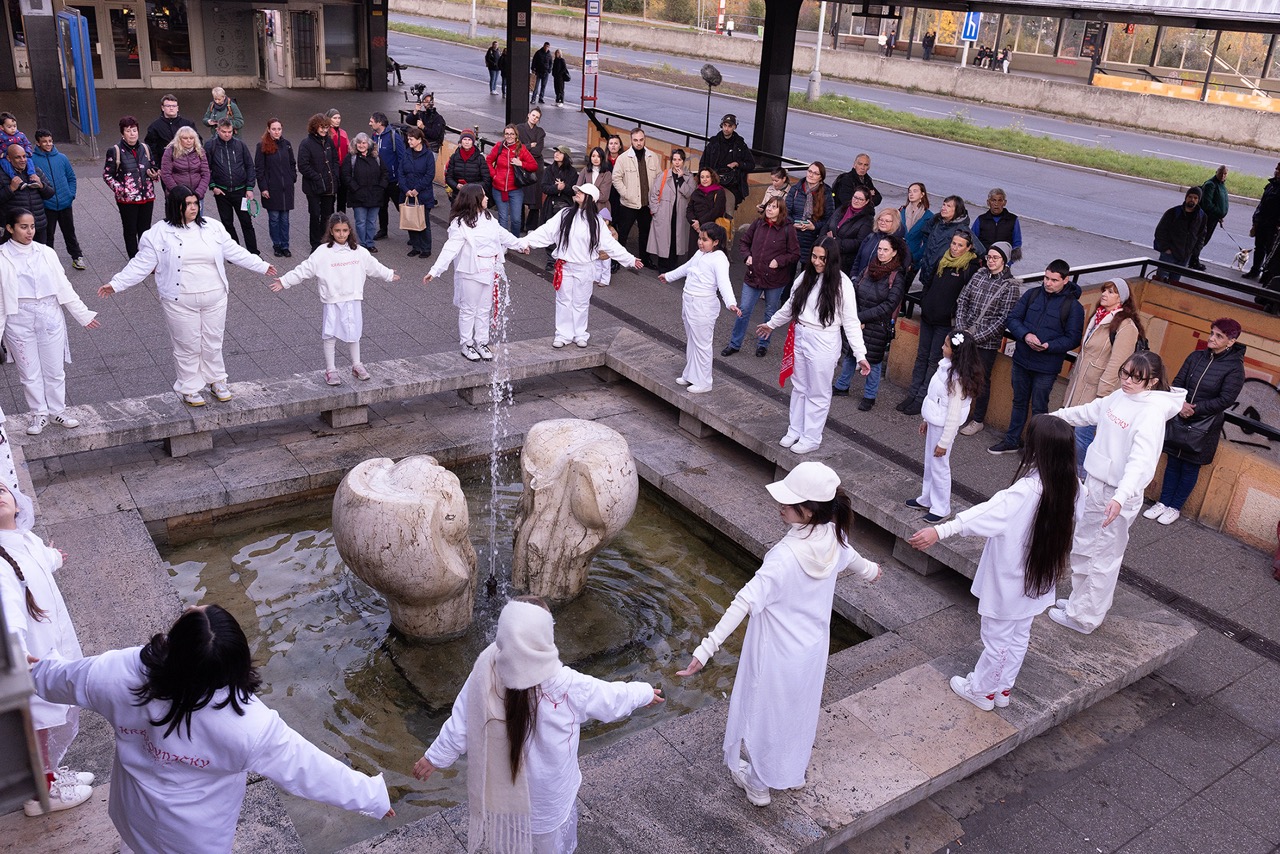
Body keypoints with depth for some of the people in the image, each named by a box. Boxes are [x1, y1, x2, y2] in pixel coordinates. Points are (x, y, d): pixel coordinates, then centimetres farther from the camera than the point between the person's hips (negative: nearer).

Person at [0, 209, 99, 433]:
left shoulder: (46, 253, 2)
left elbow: (63, 286, 7)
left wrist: (83, 314, 7)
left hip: (50, 317, 2)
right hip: (20, 321, -2)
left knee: (55, 369, 10)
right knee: (29, 372, 9)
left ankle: (56, 412, 27)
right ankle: (39, 414, 23)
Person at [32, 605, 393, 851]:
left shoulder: (121, 674, -30)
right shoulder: (249, 725, -40)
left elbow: (61, 679, -9)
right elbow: (307, 768, -29)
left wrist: (35, 667, 15)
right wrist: (372, 796, -16)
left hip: (134, 812, 3)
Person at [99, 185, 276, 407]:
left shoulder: (212, 227, 2)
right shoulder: (159, 233, -6)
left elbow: (234, 251, 11)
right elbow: (141, 264, -3)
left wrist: (262, 266, 13)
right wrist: (115, 284, -7)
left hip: (214, 297, 3)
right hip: (181, 302, -3)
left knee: (213, 342, 14)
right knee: (188, 346, 7)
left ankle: (216, 380, 33)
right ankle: (189, 388, 23)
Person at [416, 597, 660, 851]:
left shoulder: (486, 671, -25)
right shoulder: (566, 686, -33)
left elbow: (460, 724, -12)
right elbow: (612, 699, -14)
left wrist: (435, 757, 7)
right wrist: (645, 693, 6)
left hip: (501, 786, 3)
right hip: (545, 796, -3)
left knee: (508, 838, 32)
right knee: (547, 842, 27)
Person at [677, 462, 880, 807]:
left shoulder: (786, 556, -35)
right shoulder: (832, 537, -13)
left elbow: (746, 603, -40)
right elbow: (851, 558, 11)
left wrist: (707, 648, -41)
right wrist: (870, 571, 35)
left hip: (777, 654, -6)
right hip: (812, 649, 7)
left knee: (764, 713, 18)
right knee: (800, 710, 28)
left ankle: (758, 783, 40)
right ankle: (793, 773, 52)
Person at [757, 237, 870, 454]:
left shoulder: (842, 284, -14)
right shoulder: (805, 276, 2)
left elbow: (851, 322, -13)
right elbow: (790, 305, 17)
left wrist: (861, 355, -16)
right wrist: (772, 323, 27)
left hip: (823, 343, -6)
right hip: (799, 338, 6)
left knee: (818, 394, 7)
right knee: (799, 388, 18)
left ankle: (811, 438, 20)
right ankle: (795, 431, 32)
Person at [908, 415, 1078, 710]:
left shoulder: (1028, 491, -33)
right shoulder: (1071, 486, -10)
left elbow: (988, 512, -42)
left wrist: (940, 531, -48)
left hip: (1009, 582, -7)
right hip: (1039, 580, 7)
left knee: (997, 638, 13)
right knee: (1019, 636, 23)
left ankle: (981, 690, 33)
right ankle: (1003, 688, 41)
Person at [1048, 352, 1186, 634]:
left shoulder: (1152, 413, -22)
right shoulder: (1120, 396, 3)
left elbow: (1142, 461, -33)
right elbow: (1091, 411, 25)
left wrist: (1120, 497, -46)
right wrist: (1059, 416, 37)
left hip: (1115, 494, -9)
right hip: (1093, 483, 9)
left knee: (1102, 557, 4)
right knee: (1082, 547, 22)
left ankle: (1083, 617, 16)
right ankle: (1081, 601, 39)